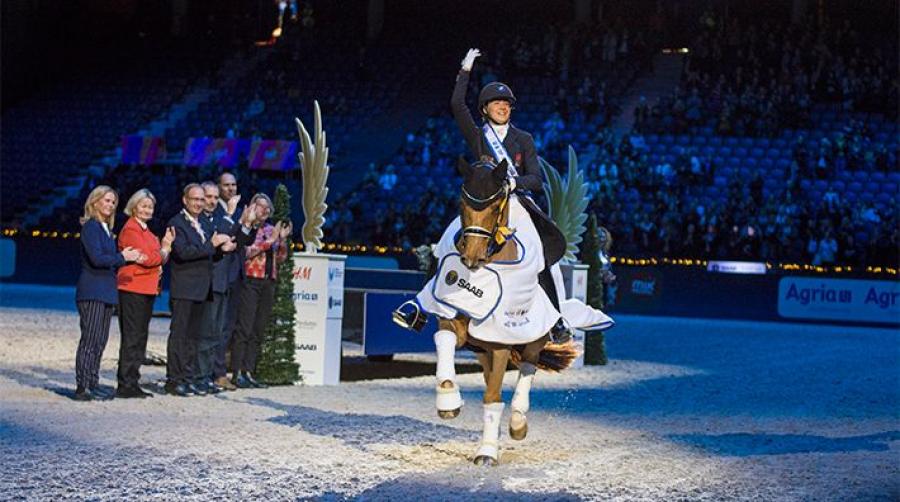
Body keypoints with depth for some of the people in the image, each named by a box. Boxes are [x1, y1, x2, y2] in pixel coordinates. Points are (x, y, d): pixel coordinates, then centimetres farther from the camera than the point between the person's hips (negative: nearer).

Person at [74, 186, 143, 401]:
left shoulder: (106, 229, 18)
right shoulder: (91, 226, -8)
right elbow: (96, 258, -18)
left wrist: (132, 258, 2)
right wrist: (123, 257, -8)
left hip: (105, 292, 9)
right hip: (92, 291, -9)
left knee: (100, 341, 9)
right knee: (90, 339, -10)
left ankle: (92, 383, 12)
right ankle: (83, 387, -9)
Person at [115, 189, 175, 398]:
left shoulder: (145, 231, 20)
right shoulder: (131, 229, -9)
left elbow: (160, 259, 16)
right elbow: (148, 258, -16)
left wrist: (165, 246, -1)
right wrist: (164, 250, 1)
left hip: (147, 289, 9)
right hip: (133, 289, -9)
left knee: (140, 338, 9)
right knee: (132, 338, -9)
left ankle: (132, 383, 12)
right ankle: (125, 385, -7)